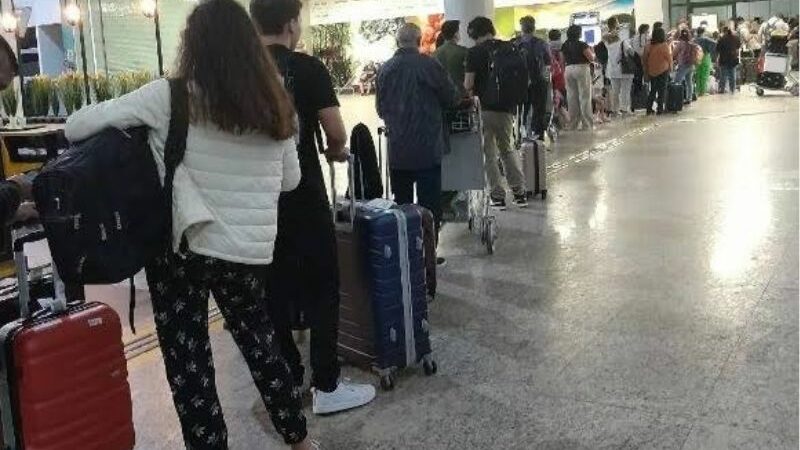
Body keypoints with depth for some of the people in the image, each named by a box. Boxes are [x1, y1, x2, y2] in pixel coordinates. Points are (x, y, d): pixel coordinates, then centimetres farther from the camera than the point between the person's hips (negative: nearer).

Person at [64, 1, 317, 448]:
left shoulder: (170, 97, -10)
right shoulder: (276, 105, 2)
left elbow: (76, 127, -6)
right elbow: (291, 180, 13)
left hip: (183, 249, -4)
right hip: (251, 251, 5)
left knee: (189, 364, 9)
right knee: (257, 334, 25)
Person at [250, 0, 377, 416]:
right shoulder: (307, 68, -9)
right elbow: (337, 134, -11)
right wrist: (335, 150, 11)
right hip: (302, 199, -5)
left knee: (274, 292, 12)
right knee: (320, 290, 4)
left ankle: (288, 380, 22)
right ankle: (326, 386, 9)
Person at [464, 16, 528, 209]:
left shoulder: (474, 53, -10)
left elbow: (468, 85, -12)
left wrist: (473, 90, 9)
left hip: (484, 107, -5)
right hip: (507, 106, 5)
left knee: (489, 153, 6)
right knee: (508, 149, 18)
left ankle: (498, 197, 8)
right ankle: (520, 193, 18)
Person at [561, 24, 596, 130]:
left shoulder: (564, 46, 6)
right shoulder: (582, 45, -9)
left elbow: (563, 61, 12)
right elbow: (592, 58, -10)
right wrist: (592, 51, 10)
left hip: (569, 70, 5)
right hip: (582, 69, -5)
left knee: (572, 97, 8)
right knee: (585, 97, -1)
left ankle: (572, 124, 9)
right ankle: (587, 124, -2)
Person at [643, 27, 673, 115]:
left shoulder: (648, 46, -2)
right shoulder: (665, 46, -14)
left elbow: (644, 59, 4)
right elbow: (669, 58, -6)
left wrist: (646, 70, 14)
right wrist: (670, 67, 12)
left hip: (651, 71, 4)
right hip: (663, 71, -4)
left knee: (652, 90, 15)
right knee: (662, 90, 4)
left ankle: (649, 109, 13)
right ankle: (660, 109, 3)